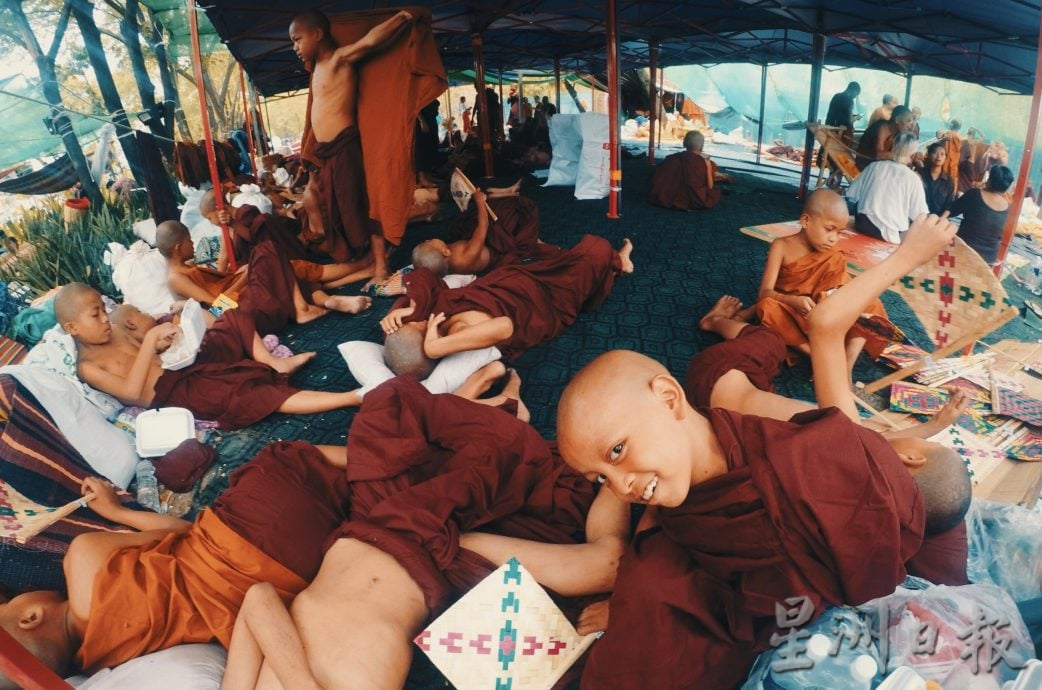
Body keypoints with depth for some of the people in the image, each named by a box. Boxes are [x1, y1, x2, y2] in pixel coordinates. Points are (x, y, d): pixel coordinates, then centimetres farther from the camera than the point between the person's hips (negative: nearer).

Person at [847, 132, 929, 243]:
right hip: (891, 234, -5)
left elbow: (852, 196, 10)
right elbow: (920, 216, -4)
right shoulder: (913, 178, -4)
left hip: (862, 225, 5)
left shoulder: (874, 166, 4)